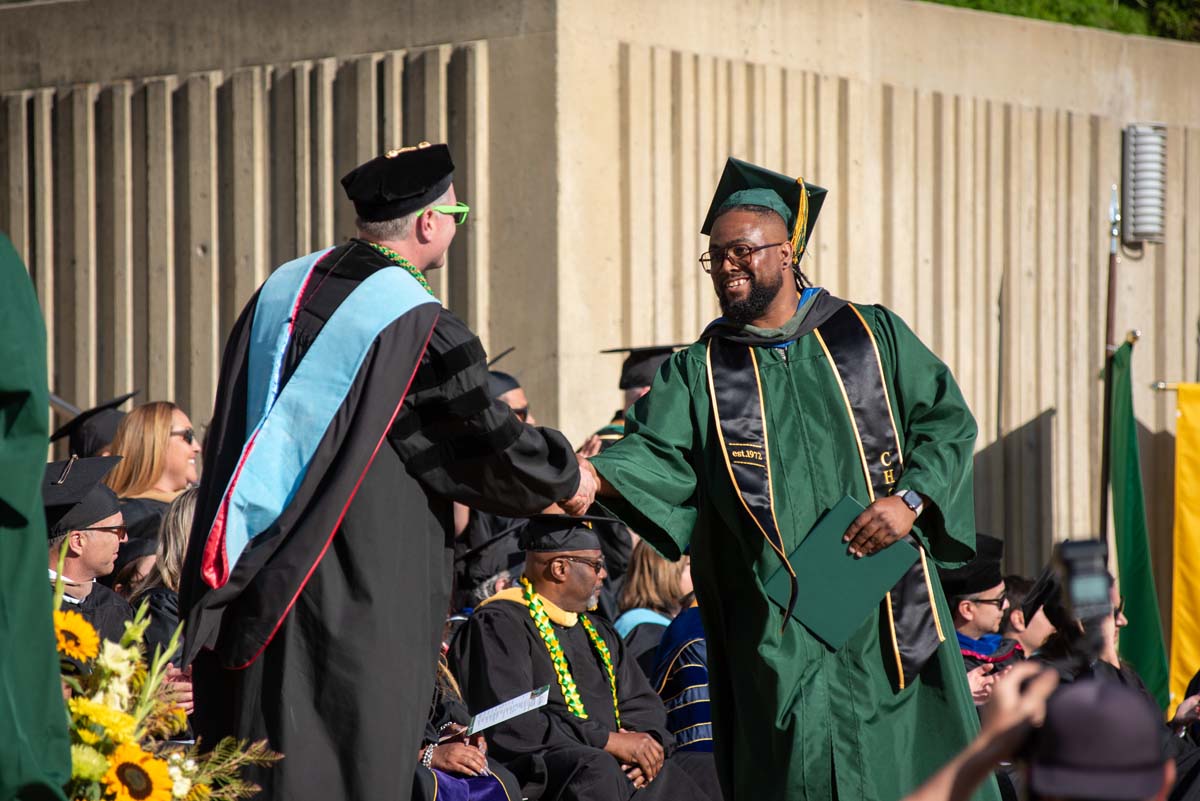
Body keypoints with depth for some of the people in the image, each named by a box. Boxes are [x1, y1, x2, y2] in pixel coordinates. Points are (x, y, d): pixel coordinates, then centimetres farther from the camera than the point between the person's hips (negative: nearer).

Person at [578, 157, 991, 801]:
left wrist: (910, 499, -11)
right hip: (782, 622, 0)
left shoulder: (871, 335, 8)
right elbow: (655, 454, -7)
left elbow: (947, 420, 5)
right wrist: (590, 475, -28)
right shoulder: (699, 373, 8)